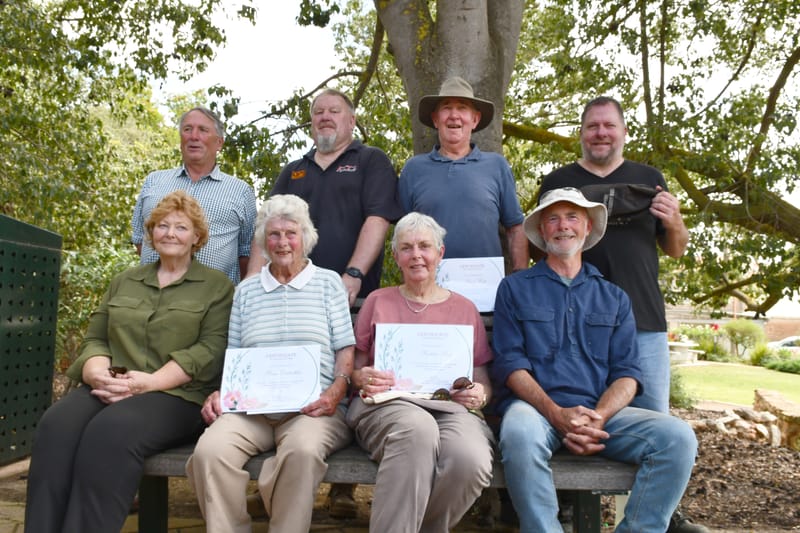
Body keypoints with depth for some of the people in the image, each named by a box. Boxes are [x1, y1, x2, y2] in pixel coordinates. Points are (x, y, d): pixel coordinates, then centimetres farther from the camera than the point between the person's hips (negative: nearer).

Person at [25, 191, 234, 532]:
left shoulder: (217, 286, 7)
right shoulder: (124, 281, 23)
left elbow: (210, 351, -5)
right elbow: (95, 338, 17)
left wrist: (150, 382, -18)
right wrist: (97, 372, -8)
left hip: (176, 395, -4)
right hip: (108, 389, 4)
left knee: (110, 431, -35)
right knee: (57, 425, -28)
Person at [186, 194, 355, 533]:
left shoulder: (328, 283, 12)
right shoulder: (245, 290, 20)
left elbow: (345, 349, 6)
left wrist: (336, 391, -12)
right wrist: (220, 392, 1)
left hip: (312, 407, -2)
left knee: (303, 449, -36)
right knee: (210, 450, -28)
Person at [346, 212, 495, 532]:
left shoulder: (464, 309, 19)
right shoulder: (378, 301, 18)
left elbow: (483, 382, 18)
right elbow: (355, 370, 17)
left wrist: (479, 394, -5)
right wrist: (363, 379, -6)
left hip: (451, 406, 2)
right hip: (386, 405, -1)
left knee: (472, 460, -34)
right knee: (418, 426, -39)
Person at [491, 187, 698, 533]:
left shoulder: (614, 298, 18)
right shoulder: (515, 289, 11)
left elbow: (627, 372, 8)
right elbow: (509, 363, 0)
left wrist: (597, 418, -13)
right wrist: (557, 414, -16)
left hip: (601, 413, 3)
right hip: (535, 407, -2)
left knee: (678, 437, -22)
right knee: (520, 434, -37)